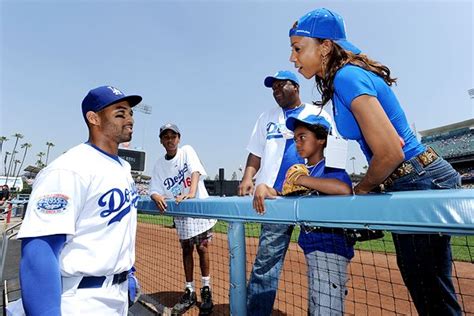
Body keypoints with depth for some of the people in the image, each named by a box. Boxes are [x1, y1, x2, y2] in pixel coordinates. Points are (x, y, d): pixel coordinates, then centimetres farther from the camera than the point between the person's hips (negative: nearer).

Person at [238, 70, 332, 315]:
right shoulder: (267, 117, 20)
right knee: (266, 261, -3)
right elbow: (256, 152, 16)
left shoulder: (319, 114, 14)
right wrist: (248, 177, -2)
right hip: (276, 196, 1)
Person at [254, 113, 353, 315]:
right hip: (311, 247, 8)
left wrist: (303, 180, -24)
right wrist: (263, 187, -15)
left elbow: (344, 189, -33)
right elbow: (279, 194, 6)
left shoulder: (332, 168, -12)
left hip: (330, 247, -7)